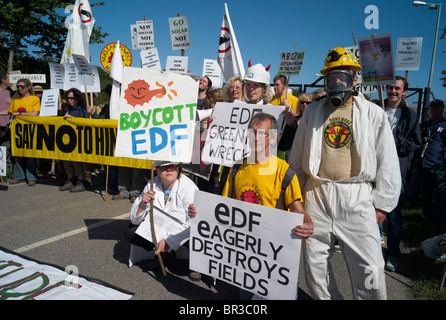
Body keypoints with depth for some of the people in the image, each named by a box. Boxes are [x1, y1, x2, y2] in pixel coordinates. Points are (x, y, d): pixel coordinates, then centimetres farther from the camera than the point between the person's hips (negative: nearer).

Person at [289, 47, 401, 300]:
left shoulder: (373, 113, 4)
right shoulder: (313, 112, 10)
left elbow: (388, 162, 3)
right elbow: (297, 158, 13)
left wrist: (382, 204, 0)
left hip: (357, 197, -2)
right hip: (317, 195, 3)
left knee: (370, 269, -1)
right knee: (315, 263, 11)